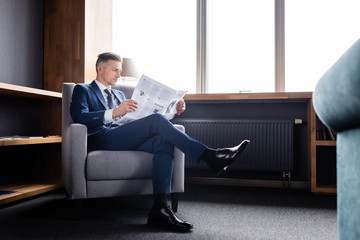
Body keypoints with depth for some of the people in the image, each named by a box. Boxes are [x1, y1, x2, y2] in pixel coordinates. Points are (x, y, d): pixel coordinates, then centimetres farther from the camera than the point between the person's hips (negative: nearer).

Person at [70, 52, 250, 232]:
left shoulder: (119, 95, 34)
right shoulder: (83, 90, 15)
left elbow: (139, 117, 23)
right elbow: (80, 117, -7)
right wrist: (114, 113, -24)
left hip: (126, 140, 6)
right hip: (102, 139, -6)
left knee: (164, 141, -26)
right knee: (156, 120, -26)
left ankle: (159, 208, -39)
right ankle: (209, 156, -27)